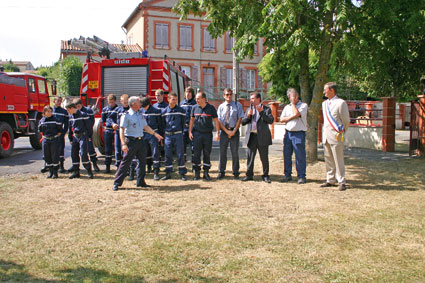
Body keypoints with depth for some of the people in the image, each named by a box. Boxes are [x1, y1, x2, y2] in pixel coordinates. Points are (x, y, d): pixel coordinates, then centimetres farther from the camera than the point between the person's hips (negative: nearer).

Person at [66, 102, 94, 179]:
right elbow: (70, 128, 20)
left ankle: (89, 171, -6)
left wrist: (90, 136, -8)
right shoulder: (70, 116, 12)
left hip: (83, 136, -7)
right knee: (74, 154, 5)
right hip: (75, 136, 7)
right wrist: (70, 139, 19)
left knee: (83, 153, -15)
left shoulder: (83, 114, -9)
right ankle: (76, 172, 14)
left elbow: (89, 126, -7)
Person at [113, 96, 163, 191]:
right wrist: (123, 144, -24)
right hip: (131, 141, -7)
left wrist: (155, 134, 20)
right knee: (126, 162, -6)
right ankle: (117, 183, 2)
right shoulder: (127, 115, -9)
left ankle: (140, 182, 22)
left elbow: (146, 127, 23)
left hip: (140, 141, 7)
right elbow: (122, 130, -15)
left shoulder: (140, 115, 14)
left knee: (142, 161, 10)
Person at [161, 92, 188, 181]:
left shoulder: (181, 110, 0)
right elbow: (163, 123, 13)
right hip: (167, 135, 2)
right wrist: (165, 132, 8)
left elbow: (183, 122, 5)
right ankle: (168, 173, 15)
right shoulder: (164, 111, 5)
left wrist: (180, 132, 5)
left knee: (180, 154, -1)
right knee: (167, 154, 5)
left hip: (178, 135, -2)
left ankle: (182, 173, 8)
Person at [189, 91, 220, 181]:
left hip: (208, 134, -1)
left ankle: (206, 173, 14)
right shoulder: (194, 107, 4)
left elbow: (216, 121, 1)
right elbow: (192, 120, 12)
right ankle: (197, 173, 10)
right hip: (197, 133, 1)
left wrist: (218, 133, -4)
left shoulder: (211, 108, -2)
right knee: (196, 154, 1)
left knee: (207, 154, 5)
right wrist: (190, 131, 5)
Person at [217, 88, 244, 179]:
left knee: (235, 152, 2)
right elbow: (219, 121, 2)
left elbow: (240, 119, -2)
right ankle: (221, 172, 14)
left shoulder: (237, 105, 2)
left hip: (234, 131, -1)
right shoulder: (221, 107, 6)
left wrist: (233, 131, -11)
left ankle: (236, 173, 10)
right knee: (222, 152, 4)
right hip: (224, 131, 1)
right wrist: (227, 131, -10)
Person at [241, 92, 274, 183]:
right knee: (250, 157, 7)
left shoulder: (266, 109, 2)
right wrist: (248, 116, -6)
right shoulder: (249, 109, 16)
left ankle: (265, 176, 13)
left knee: (264, 158, 2)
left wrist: (261, 112, -18)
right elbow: (243, 122, 12)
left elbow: (271, 121, -12)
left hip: (262, 137, -4)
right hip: (251, 136, 4)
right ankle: (249, 175, 16)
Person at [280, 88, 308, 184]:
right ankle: (287, 175, 17)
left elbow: (296, 114, -14)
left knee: (300, 156, -4)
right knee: (286, 155, 6)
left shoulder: (303, 105, 2)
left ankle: (301, 176, 4)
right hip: (288, 133, 5)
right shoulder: (287, 107, 17)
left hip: (299, 133, -5)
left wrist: (293, 103, -2)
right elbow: (282, 119, 7)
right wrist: (292, 117, -7)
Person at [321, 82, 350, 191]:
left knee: (338, 160, -3)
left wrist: (342, 131, 7)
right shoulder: (324, 103, 14)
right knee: (328, 160, 11)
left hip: (336, 136, -7)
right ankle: (330, 180, 20)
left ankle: (341, 182, 5)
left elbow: (346, 120, -3)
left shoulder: (341, 103, -9)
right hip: (325, 136, 7)